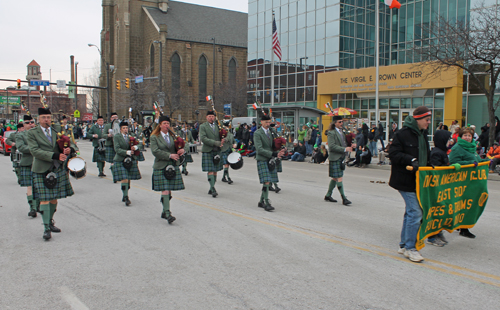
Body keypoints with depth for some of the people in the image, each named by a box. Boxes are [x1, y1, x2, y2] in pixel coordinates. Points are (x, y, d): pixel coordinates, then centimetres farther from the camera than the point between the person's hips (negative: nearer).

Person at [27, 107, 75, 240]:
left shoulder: (57, 132, 13)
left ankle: (50, 222, 26)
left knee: (54, 198, 9)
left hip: (58, 169, 4)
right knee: (44, 199, -8)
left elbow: (70, 144, 14)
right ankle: (46, 228, -4)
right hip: (41, 170, -4)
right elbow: (34, 151, -12)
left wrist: (70, 149, -13)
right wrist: (54, 155, -22)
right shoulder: (32, 133, 1)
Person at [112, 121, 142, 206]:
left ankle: (125, 196, 22)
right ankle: (126, 197, -5)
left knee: (128, 179, 7)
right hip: (120, 160, -4)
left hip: (131, 160, 4)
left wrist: (136, 147, -17)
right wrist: (127, 152, -25)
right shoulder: (116, 137, -1)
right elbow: (117, 149, -12)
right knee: (124, 179, -11)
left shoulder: (131, 136, 12)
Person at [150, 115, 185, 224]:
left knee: (169, 191, 6)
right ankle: (167, 213, -9)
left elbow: (182, 144, 18)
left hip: (173, 166, 4)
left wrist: (182, 149, -7)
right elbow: (155, 151, -12)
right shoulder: (154, 137, -1)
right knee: (165, 190, -12)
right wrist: (169, 155, -18)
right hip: (161, 167, -4)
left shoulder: (173, 136, 14)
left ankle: (164, 212, 20)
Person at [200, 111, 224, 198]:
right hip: (207, 151, -5)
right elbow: (203, 138, -14)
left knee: (215, 171, 6)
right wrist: (215, 143, -21)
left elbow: (221, 137, 17)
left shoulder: (217, 126, 14)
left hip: (217, 151, 5)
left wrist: (221, 142, -9)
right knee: (210, 171, -10)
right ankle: (213, 188, -9)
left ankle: (211, 189, 14)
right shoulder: (203, 126, -1)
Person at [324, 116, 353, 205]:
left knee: (335, 178, 12)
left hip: (341, 157, 9)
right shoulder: (331, 133, -10)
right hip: (335, 158, -9)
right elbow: (332, 146, -19)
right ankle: (344, 198, -8)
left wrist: (348, 148, 10)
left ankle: (328, 195, 22)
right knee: (339, 178, -8)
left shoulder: (341, 132, 17)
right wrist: (344, 149, -22)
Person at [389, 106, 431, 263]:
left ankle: (404, 245, 27)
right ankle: (410, 248, 3)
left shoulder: (422, 134, 13)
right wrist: (411, 160, -26)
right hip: (405, 180, -9)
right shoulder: (402, 134, -14)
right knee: (415, 213, -10)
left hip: (417, 179, 9)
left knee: (411, 212, 15)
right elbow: (394, 154, -17)